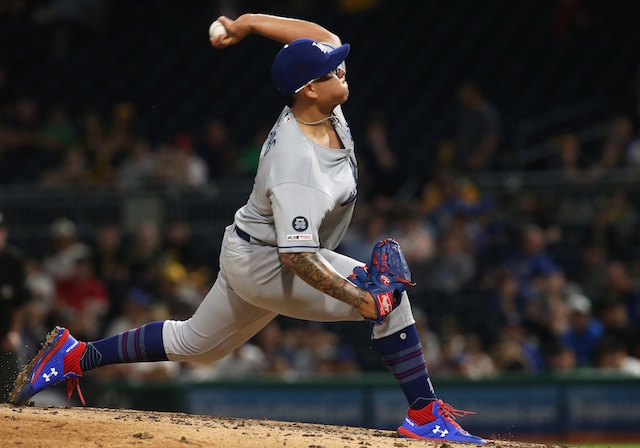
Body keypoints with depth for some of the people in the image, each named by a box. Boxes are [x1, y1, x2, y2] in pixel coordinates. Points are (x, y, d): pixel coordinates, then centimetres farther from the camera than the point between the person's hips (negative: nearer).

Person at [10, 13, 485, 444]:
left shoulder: (324, 109, -8)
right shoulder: (296, 166, -34)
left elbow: (323, 37, 9)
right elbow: (297, 257, -36)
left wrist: (249, 23, 7)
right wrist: (357, 300, -39)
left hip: (249, 255, 10)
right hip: (263, 264, -10)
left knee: (194, 345, 25)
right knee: (390, 295, -19)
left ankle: (75, 356, 32)